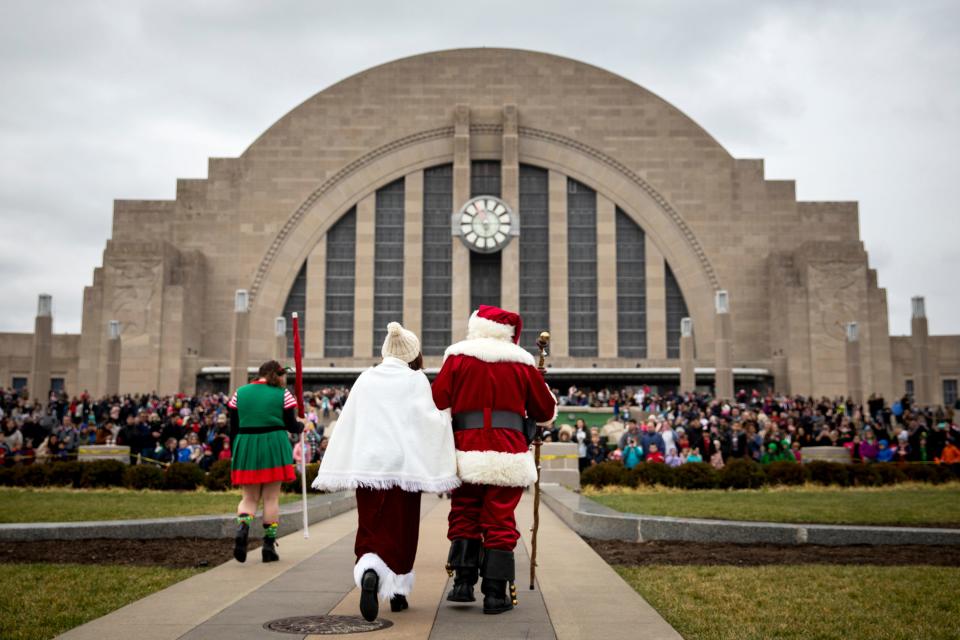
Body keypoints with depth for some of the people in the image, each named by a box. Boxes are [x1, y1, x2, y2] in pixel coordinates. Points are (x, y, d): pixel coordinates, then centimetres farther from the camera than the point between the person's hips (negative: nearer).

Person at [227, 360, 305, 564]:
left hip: (245, 449, 2)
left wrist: (233, 454, 14)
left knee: (249, 497, 11)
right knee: (271, 498, 6)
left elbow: (233, 427, 6)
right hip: (274, 448, -2)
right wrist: (301, 425, 20)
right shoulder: (283, 394, -2)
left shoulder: (239, 393, 7)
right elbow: (291, 425, -2)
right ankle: (269, 545, 6)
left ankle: (242, 527, -18)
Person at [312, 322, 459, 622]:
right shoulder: (416, 380, -1)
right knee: (399, 532, 12)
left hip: (367, 465, 2)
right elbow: (430, 424, -9)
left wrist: (335, 473, 12)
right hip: (404, 465, -2)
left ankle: (369, 572, -19)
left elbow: (347, 425, 8)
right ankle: (397, 591, 17)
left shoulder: (365, 379, 8)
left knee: (372, 531, 8)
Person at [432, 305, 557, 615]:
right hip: (509, 456, 0)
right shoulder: (522, 363, 7)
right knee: (500, 523, 4)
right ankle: (495, 594, 4)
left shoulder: (458, 357, 3)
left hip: (466, 453, 0)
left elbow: (437, 403, -1)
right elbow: (546, 411, 14)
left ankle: (464, 582, 7)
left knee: (464, 518, 14)